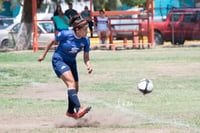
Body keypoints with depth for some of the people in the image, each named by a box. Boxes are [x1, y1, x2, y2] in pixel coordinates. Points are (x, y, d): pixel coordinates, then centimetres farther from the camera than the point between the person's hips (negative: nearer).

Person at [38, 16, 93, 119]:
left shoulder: (85, 40, -10)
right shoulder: (65, 34, -22)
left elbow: (86, 57, -1)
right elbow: (52, 41, -6)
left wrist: (88, 66, -23)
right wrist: (43, 55, 3)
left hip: (71, 62, 6)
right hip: (59, 60, -6)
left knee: (75, 89, 10)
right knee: (71, 82, -27)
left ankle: (70, 112, 36)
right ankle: (79, 110, -40)